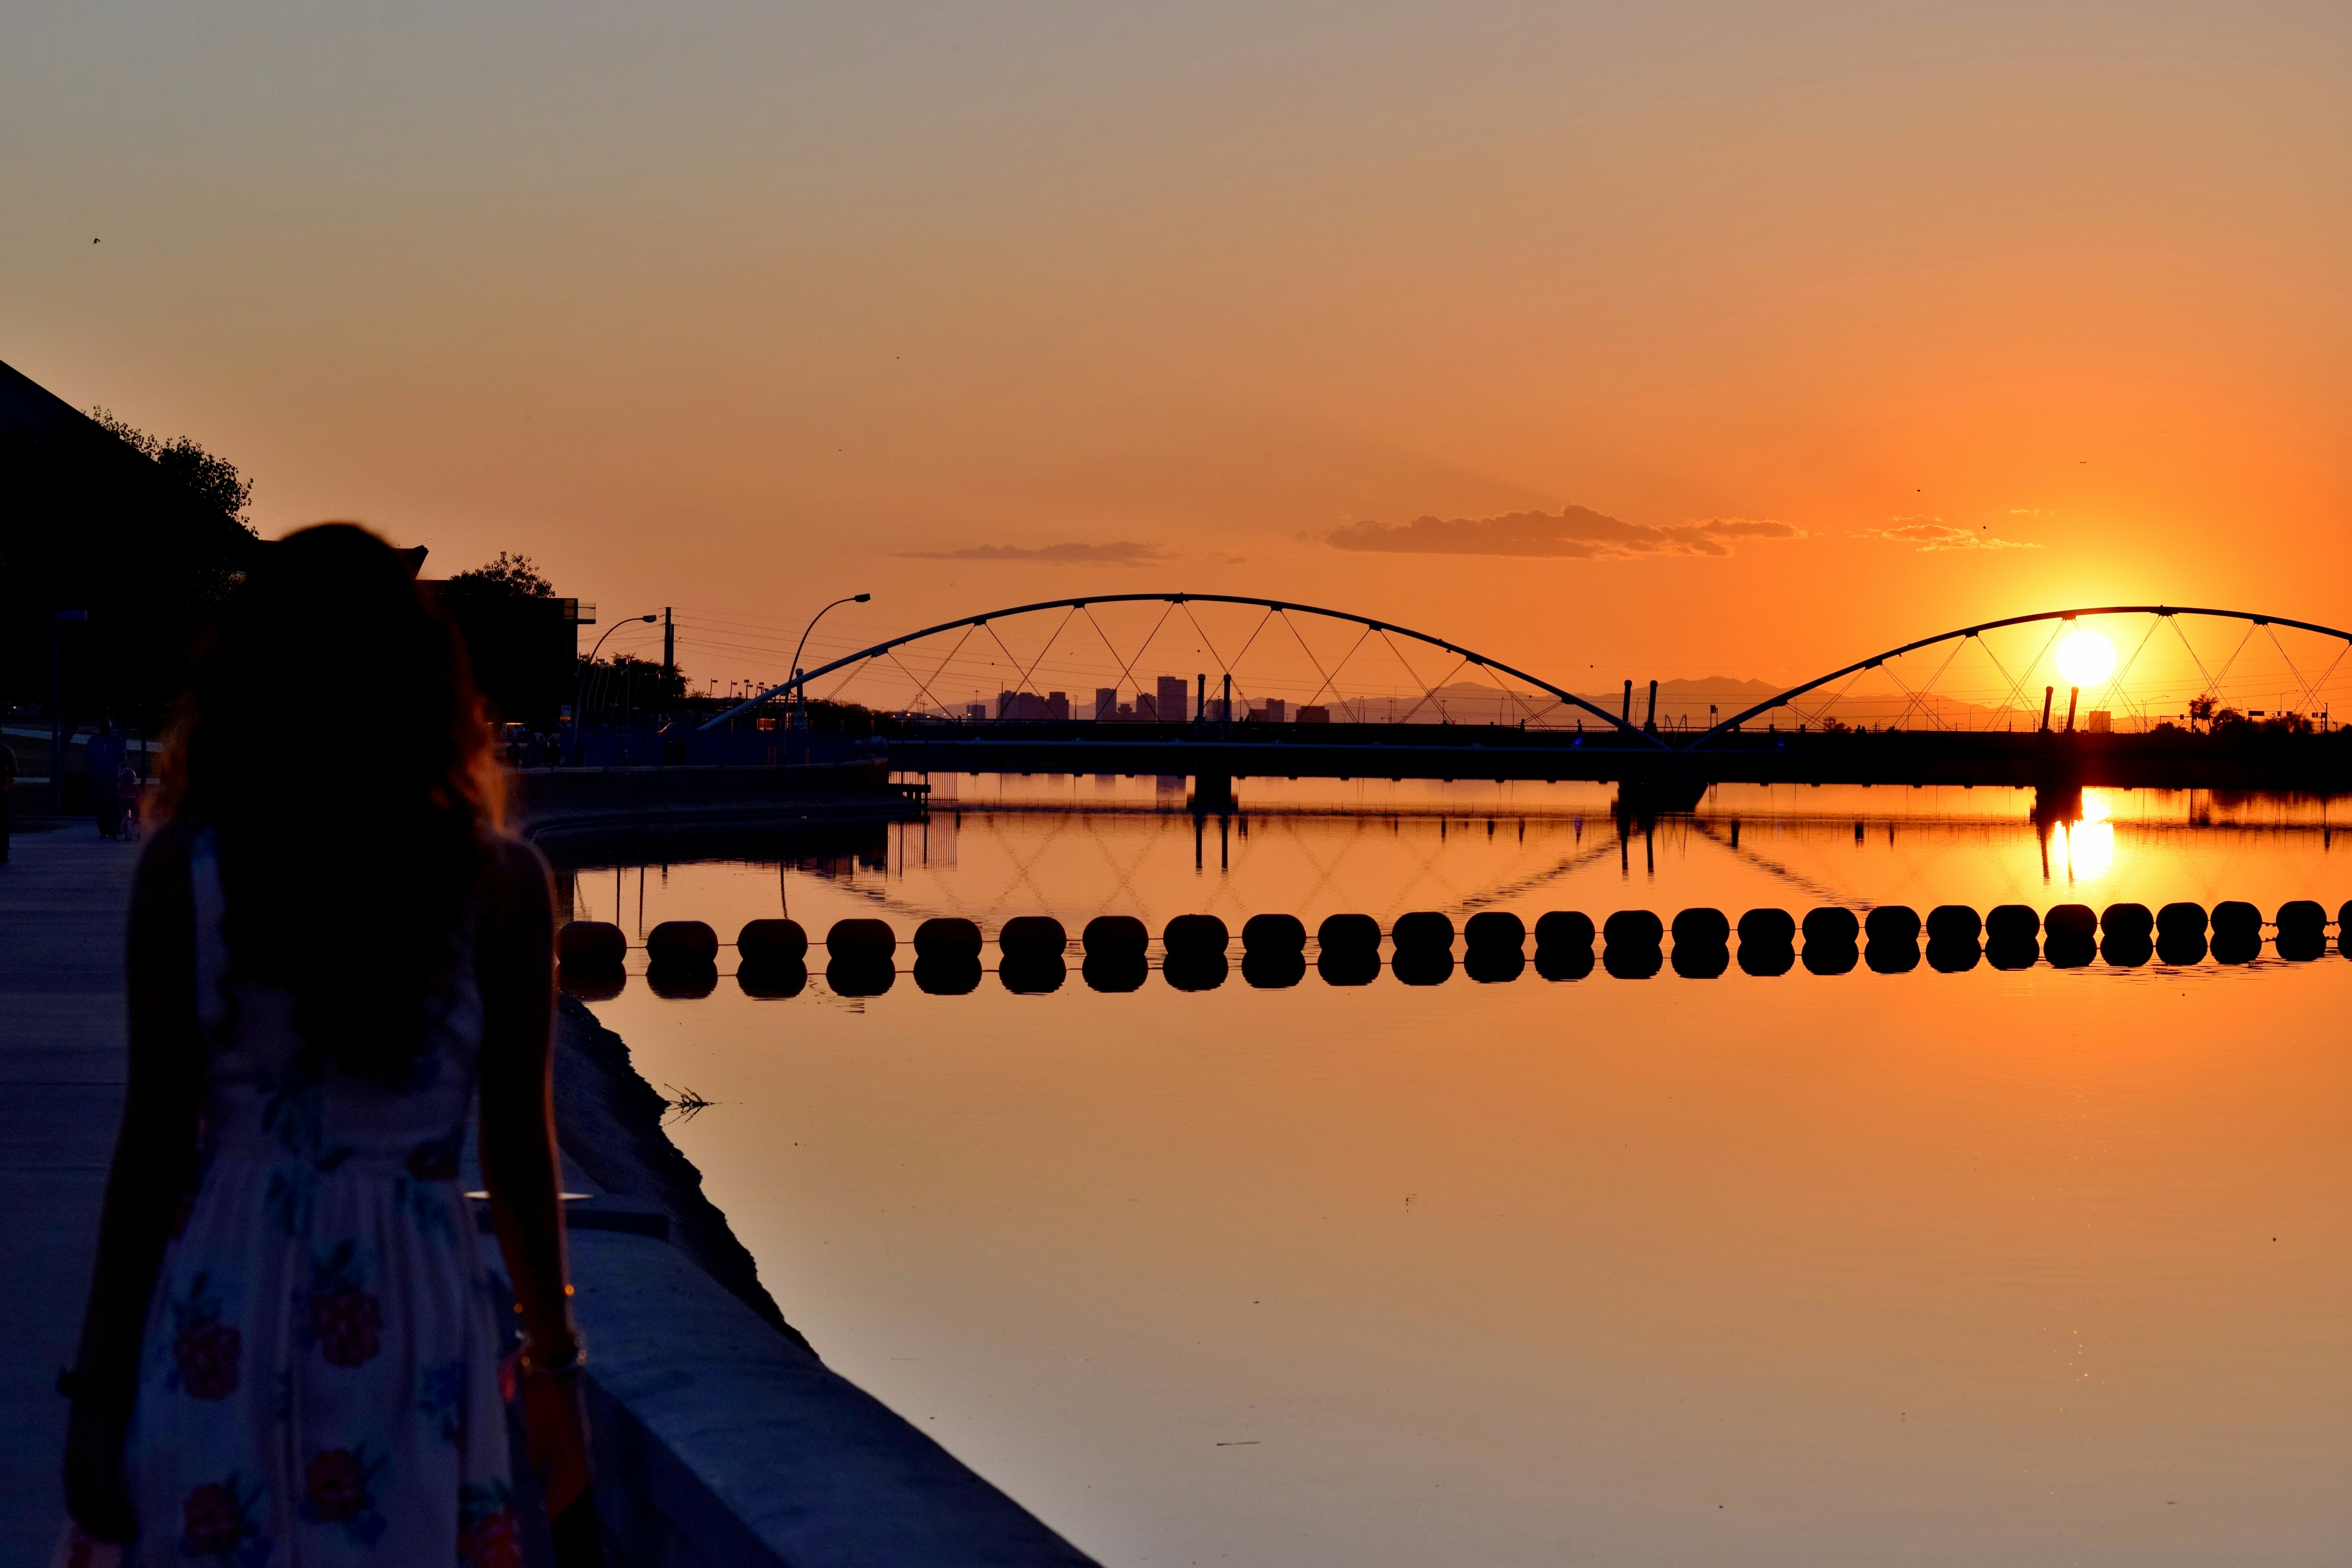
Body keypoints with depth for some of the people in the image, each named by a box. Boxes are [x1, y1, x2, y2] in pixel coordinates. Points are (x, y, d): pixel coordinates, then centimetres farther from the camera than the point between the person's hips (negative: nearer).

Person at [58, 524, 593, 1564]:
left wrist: (97, 1389, 1)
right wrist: (552, 1358, 14)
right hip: (415, 1321, 1)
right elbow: (519, 1152, 3)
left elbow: (152, 1142, -4)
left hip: (224, 1311, -1)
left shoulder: (184, 871, -5)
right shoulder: (503, 882, -2)